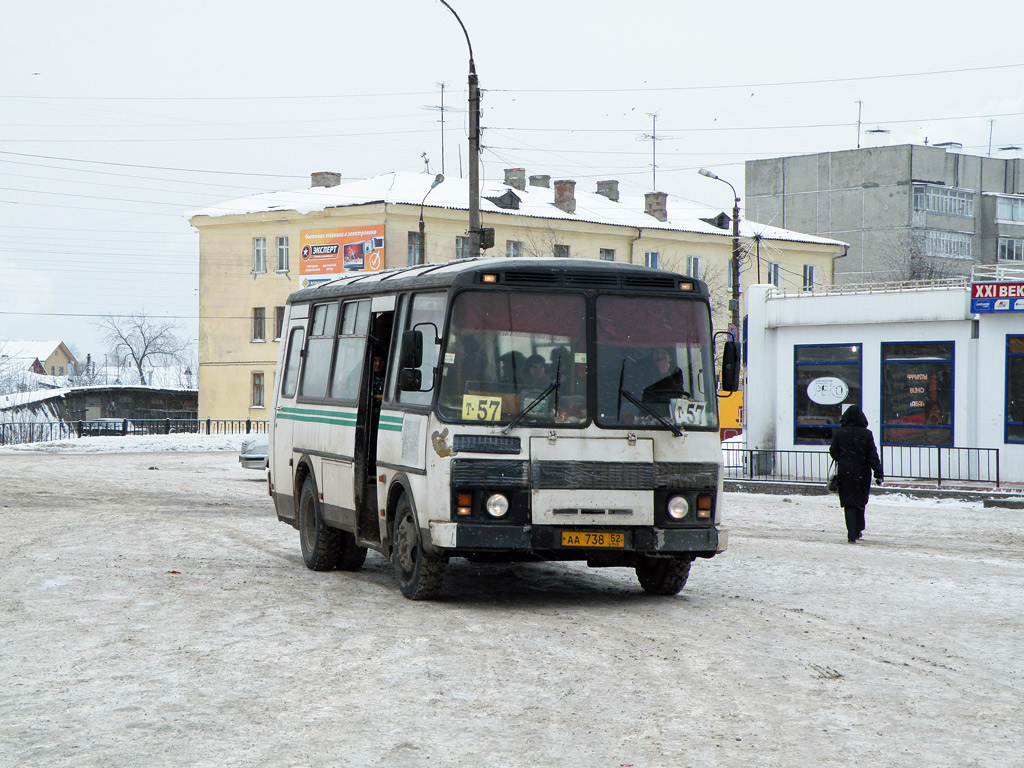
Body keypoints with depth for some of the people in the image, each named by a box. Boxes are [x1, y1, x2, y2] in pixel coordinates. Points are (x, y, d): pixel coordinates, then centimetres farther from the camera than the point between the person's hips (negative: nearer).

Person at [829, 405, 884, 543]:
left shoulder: (839, 433, -7)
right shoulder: (866, 434, -9)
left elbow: (833, 452, 2)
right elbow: (873, 456, -9)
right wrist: (878, 473, -6)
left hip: (845, 473, -1)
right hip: (862, 473, 1)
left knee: (849, 503, 3)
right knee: (860, 501, 19)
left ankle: (852, 533, -11)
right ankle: (858, 530, 26)